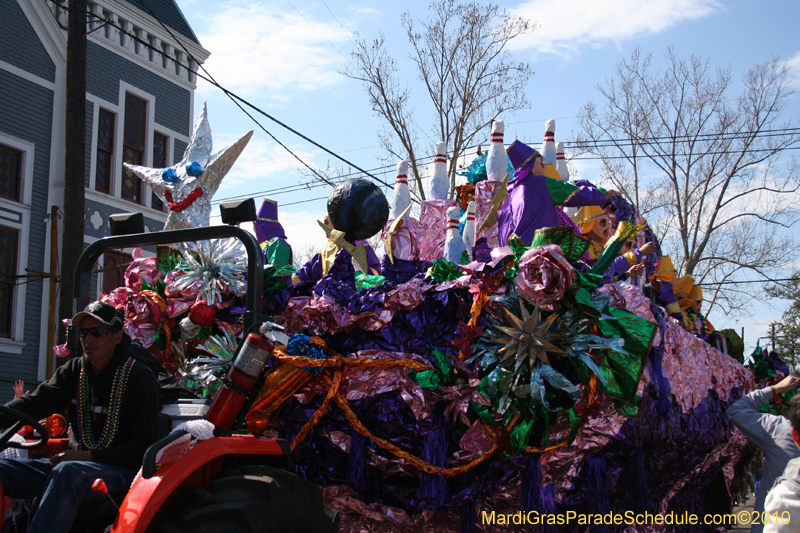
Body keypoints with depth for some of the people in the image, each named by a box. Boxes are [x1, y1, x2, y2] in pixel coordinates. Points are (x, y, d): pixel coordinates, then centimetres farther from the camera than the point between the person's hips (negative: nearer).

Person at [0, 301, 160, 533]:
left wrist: (88, 456, -21)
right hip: (77, 462, 6)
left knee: (68, 472, -38)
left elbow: (144, 445, -10)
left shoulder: (140, 377, -4)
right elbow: (34, 403, -3)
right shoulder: (73, 371, 13)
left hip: (122, 470, -6)